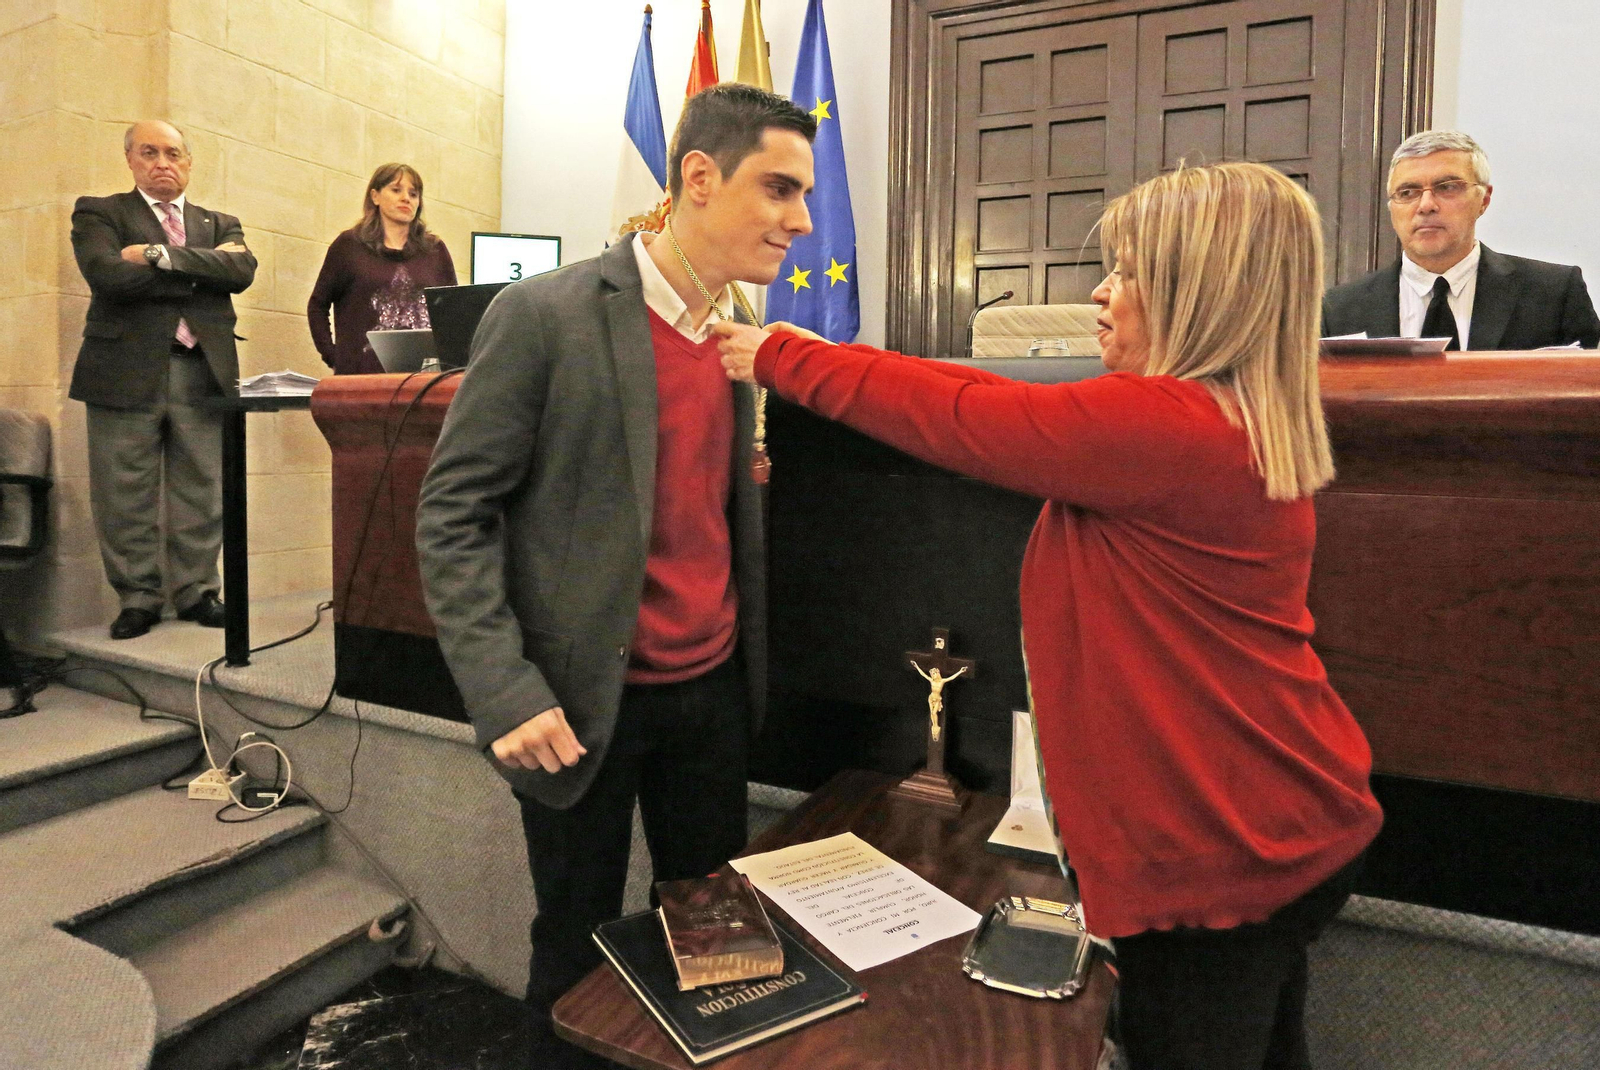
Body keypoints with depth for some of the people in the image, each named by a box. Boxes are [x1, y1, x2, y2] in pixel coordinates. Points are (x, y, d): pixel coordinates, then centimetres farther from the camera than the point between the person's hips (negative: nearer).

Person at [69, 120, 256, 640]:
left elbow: (242, 270, -2)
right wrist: (202, 271, -4)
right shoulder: (98, 212, 11)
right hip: (126, 372, -2)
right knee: (125, 497, 0)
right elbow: (106, 273, -9)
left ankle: (196, 591, 13)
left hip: (203, 371, 2)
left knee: (202, 492, 3)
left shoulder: (219, 223, 19)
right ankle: (137, 597, 11)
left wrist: (159, 255, -9)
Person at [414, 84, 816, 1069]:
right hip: (585, 701, -5)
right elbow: (453, 517, -12)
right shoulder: (545, 316, -14)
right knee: (581, 950, 15)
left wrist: (754, 663, 11)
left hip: (713, 689, 6)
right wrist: (508, 695, -18)